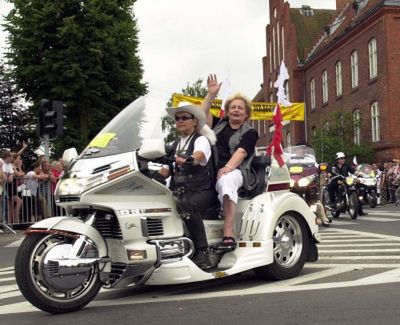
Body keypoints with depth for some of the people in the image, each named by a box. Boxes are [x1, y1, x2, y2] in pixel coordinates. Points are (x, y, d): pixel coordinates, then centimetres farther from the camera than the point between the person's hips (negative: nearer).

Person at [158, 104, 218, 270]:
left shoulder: (201, 140, 1)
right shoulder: (175, 145, 22)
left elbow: (199, 155, -25)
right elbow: (164, 172, 16)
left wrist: (187, 160, -47)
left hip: (202, 191, -5)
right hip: (178, 192, 5)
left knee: (186, 205, -38)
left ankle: (201, 253, -32)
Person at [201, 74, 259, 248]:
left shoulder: (250, 132, 12)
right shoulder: (219, 124, 27)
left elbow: (241, 151, -6)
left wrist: (228, 167, -22)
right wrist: (211, 94, 4)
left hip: (235, 171, -5)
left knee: (226, 181, -41)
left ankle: (228, 231, -50)